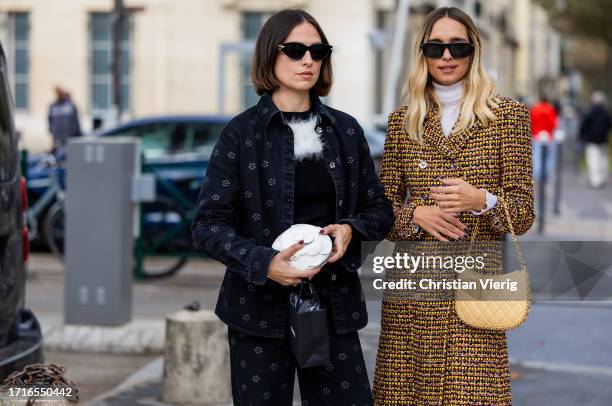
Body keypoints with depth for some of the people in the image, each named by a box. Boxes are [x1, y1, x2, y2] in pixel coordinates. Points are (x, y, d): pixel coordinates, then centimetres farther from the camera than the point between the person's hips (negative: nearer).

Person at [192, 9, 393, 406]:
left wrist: (350, 229, -8)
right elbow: (209, 224, -6)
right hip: (261, 308, -3)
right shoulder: (242, 133, -3)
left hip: (334, 304, 3)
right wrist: (262, 263, -22)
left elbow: (380, 209, 14)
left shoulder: (346, 130, 9)